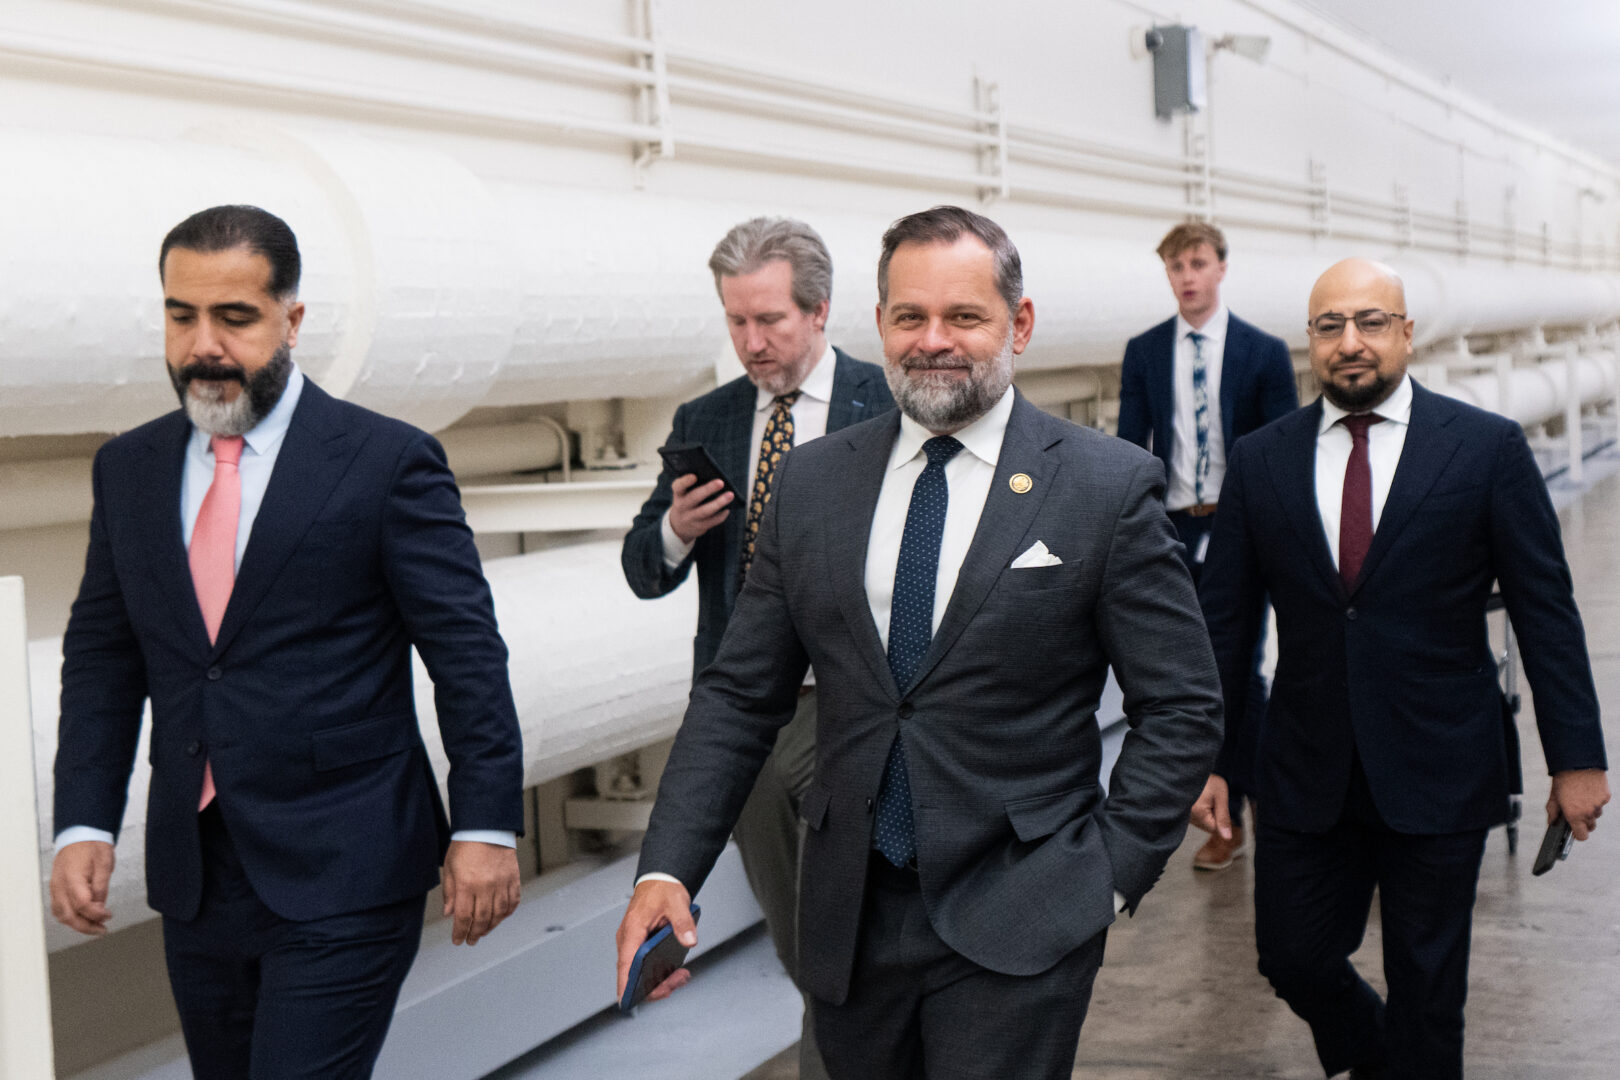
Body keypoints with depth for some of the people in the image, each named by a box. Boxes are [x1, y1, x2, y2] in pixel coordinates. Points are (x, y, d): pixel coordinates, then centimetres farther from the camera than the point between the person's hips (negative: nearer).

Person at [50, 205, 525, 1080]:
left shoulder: (388, 462, -6)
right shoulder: (129, 469, 9)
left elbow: (467, 654, -7)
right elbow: (102, 657, 11)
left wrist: (486, 826, -10)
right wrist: (84, 823, 1)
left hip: (343, 879, -5)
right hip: (194, 881, 5)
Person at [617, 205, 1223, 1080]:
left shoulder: (1109, 488, -5)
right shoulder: (812, 483, 5)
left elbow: (1182, 709, -1)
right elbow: (738, 694, 6)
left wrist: (1112, 871, -7)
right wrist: (667, 869, -4)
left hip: (1016, 919, -3)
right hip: (850, 915, 4)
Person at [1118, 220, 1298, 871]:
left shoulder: (1264, 353, 1)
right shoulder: (1144, 353, 7)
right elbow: (1130, 450, 7)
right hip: (1174, 532, 2)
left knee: (1241, 672, -2)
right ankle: (1227, 817, 16)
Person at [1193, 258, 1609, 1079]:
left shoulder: (1487, 448, -3)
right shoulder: (1259, 462, 3)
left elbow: (1546, 611, -1)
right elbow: (1225, 621, 6)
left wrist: (1575, 756, -2)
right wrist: (1206, 756, 4)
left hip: (1437, 775, -2)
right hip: (1306, 776, 2)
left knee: (1426, 991, 6)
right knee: (1294, 960, 9)